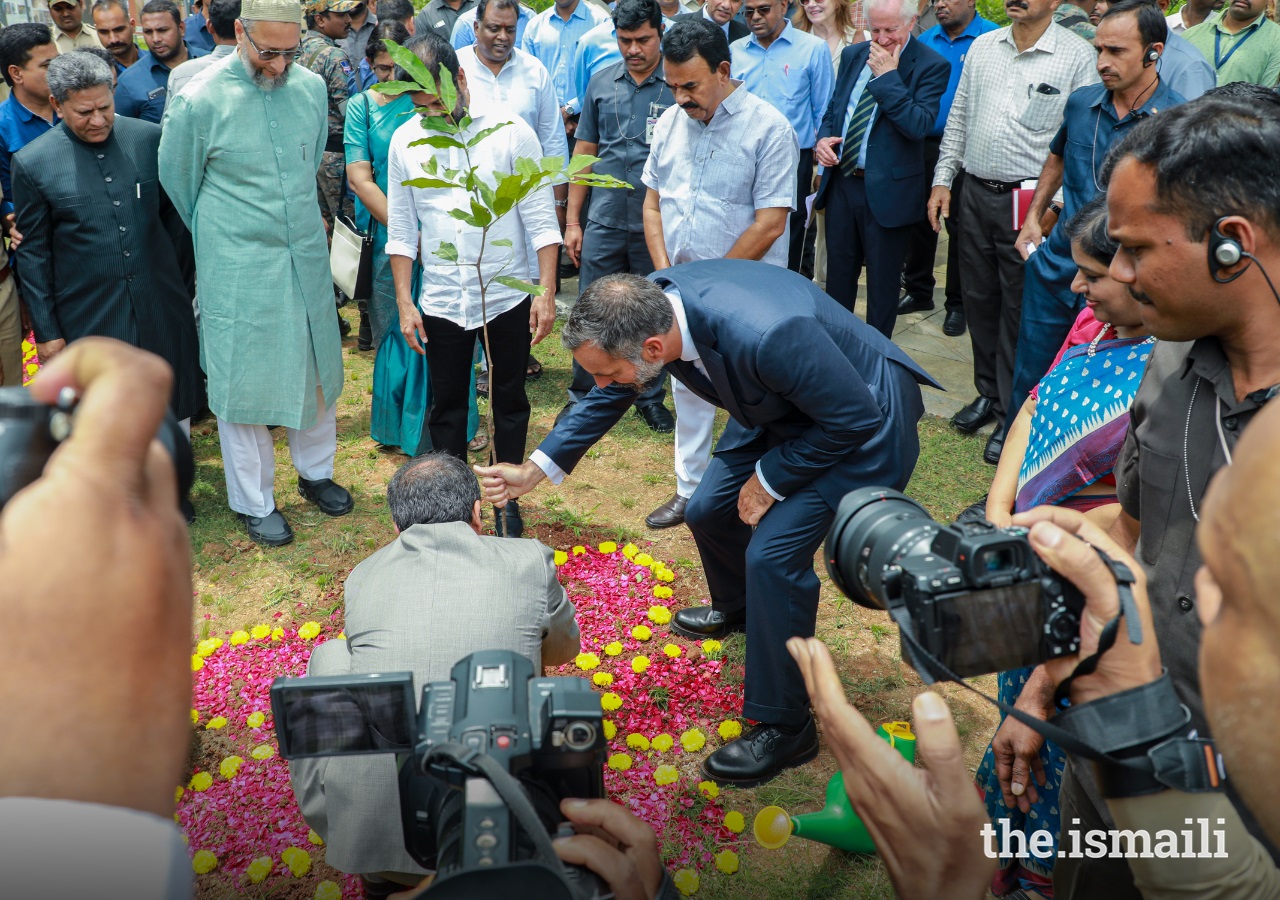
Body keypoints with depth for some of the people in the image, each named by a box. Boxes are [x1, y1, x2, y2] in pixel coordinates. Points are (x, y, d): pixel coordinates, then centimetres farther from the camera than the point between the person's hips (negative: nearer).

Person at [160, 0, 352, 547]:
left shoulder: (311, 88, -1)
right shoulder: (200, 101, -15)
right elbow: (177, 183, 0)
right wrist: (221, 236, 11)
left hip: (308, 259, 5)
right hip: (238, 270, -4)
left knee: (315, 367, 16)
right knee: (244, 382, 5)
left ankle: (315, 471, 38)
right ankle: (254, 502, 22)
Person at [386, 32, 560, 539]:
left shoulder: (510, 133, -9)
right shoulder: (404, 142, -1)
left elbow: (540, 219, -7)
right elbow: (402, 230, 4)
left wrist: (547, 293, -10)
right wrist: (404, 303, 2)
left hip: (507, 297, -2)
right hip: (440, 302, 2)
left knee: (509, 401, 11)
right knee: (446, 404, 13)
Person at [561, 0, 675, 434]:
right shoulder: (602, 83, 5)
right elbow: (584, 152, 11)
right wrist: (572, 221, 8)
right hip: (604, 222, 2)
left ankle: (651, 397, 26)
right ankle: (582, 397, 22)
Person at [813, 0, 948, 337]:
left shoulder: (931, 66, -10)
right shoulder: (854, 55, 8)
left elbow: (919, 126, -22)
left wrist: (887, 76, -22)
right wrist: (823, 138, -3)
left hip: (887, 191, -5)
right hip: (841, 180, 5)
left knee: (882, 280, 8)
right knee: (838, 273, 17)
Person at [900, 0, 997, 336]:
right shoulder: (925, 41, 9)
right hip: (922, 145, 5)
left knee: (961, 227, 3)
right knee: (919, 221, 13)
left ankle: (958, 304, 15)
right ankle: (918, 292, 29)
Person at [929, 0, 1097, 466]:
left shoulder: (1078, 56, -7)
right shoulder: (983, 47, 9)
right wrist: (943, 178, 9)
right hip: (975, 193, 5)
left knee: (1020, 310, 2)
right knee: (979, 300, 14)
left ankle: (1013, 414, 14)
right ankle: (988, 393, 31)